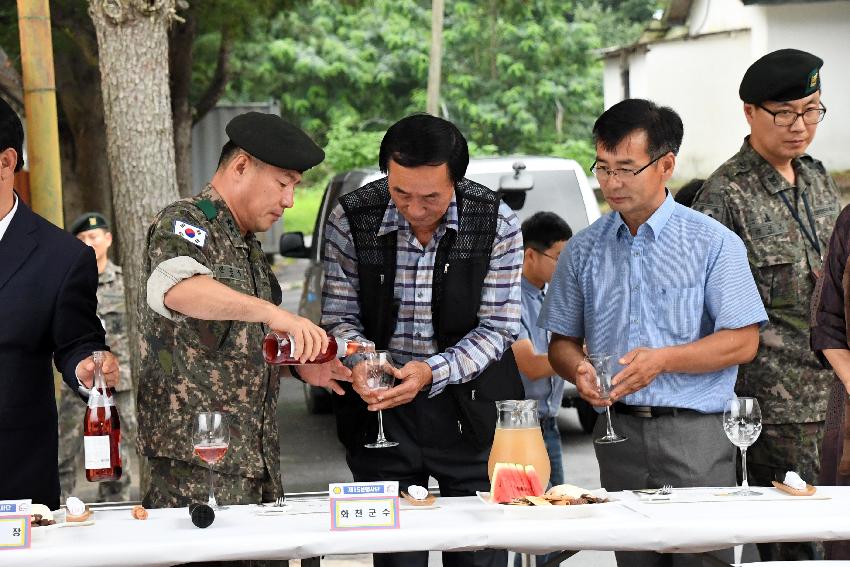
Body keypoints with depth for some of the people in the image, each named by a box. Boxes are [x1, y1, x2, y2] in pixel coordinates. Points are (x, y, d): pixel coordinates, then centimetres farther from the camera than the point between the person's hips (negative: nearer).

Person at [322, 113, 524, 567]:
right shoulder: (352, 219, -8)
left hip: (470, 409, 0)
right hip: (379, 408, 1)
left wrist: (433, 372, -24)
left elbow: (497, 329, -9)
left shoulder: (497, 225, -10)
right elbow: (338, 317, -1)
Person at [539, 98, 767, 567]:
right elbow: (561, 341, 16)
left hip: (695, 436, -3)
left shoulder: (713, 243, 1)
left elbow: (743, 342, -3)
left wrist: (662, 360, -15)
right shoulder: (584, 250, 11)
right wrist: (578, 370, -8)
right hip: (619, 435, 3)